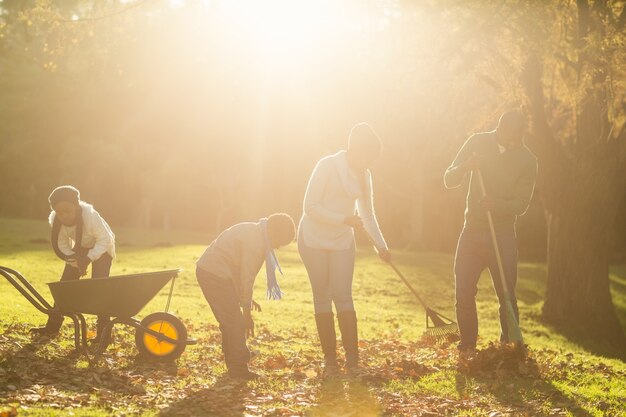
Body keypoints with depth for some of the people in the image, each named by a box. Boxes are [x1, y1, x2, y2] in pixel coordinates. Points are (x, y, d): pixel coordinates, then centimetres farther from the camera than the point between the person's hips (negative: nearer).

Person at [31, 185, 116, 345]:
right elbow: (62, 245, -11)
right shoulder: (54, 220, -23)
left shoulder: (90, 216, -39)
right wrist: (76, 261, -25)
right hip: (80, 247, 5)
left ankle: (103, 334, -13)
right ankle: (52, 327, 11)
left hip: (101, 247, -5)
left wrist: (88, 258, -36)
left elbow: (105, 240, -28)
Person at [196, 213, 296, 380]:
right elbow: (246, 278, -17)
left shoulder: (252, 232, 14)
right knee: (236, 323, -4)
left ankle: (234, 366, 23)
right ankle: (239, 368, 1)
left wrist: (246, 299, 20)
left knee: (230, 322, 16)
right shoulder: (255, 242, -19)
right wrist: (247, 314, -10)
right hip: (215, 275, -11)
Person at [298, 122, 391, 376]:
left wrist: (381, 246, 6)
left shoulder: (364, 175, 4)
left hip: (342, 241, 4)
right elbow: (310, 206, -18)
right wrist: (344, 219, -24)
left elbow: (367, 215, 12)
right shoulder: (328, 166, -14)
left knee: (343, 296, -6)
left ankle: (352, 359, -6)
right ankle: (329, 359, 5)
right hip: (314, 239, -4)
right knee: (322, 297, -1)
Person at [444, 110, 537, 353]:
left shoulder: (527, 160, -6)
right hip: (472, 232, 2)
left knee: (507, 296, -4)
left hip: (503, 236, -2)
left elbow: (521, 205, -7)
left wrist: (495, 204, -27)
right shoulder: (478, 143, -1)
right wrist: (465, 167, -22)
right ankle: (467, 348, 13)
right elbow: (449, 180, 0)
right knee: (464, 294, 0)